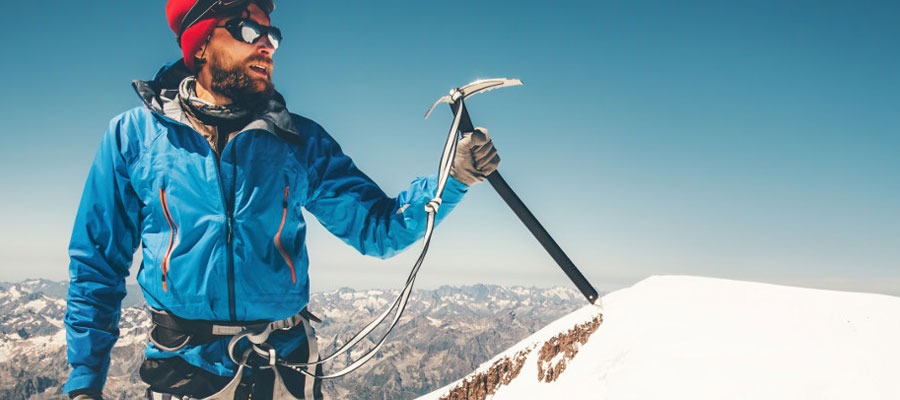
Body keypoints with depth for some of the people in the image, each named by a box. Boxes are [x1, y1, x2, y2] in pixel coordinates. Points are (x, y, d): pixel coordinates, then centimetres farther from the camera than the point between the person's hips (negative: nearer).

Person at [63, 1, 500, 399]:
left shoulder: (301, 141, 4)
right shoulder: (134, 134, 0)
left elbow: (375, 227, 2)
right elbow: (98, 263, 4)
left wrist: (452, 179, -13)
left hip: (287, 364, 2)